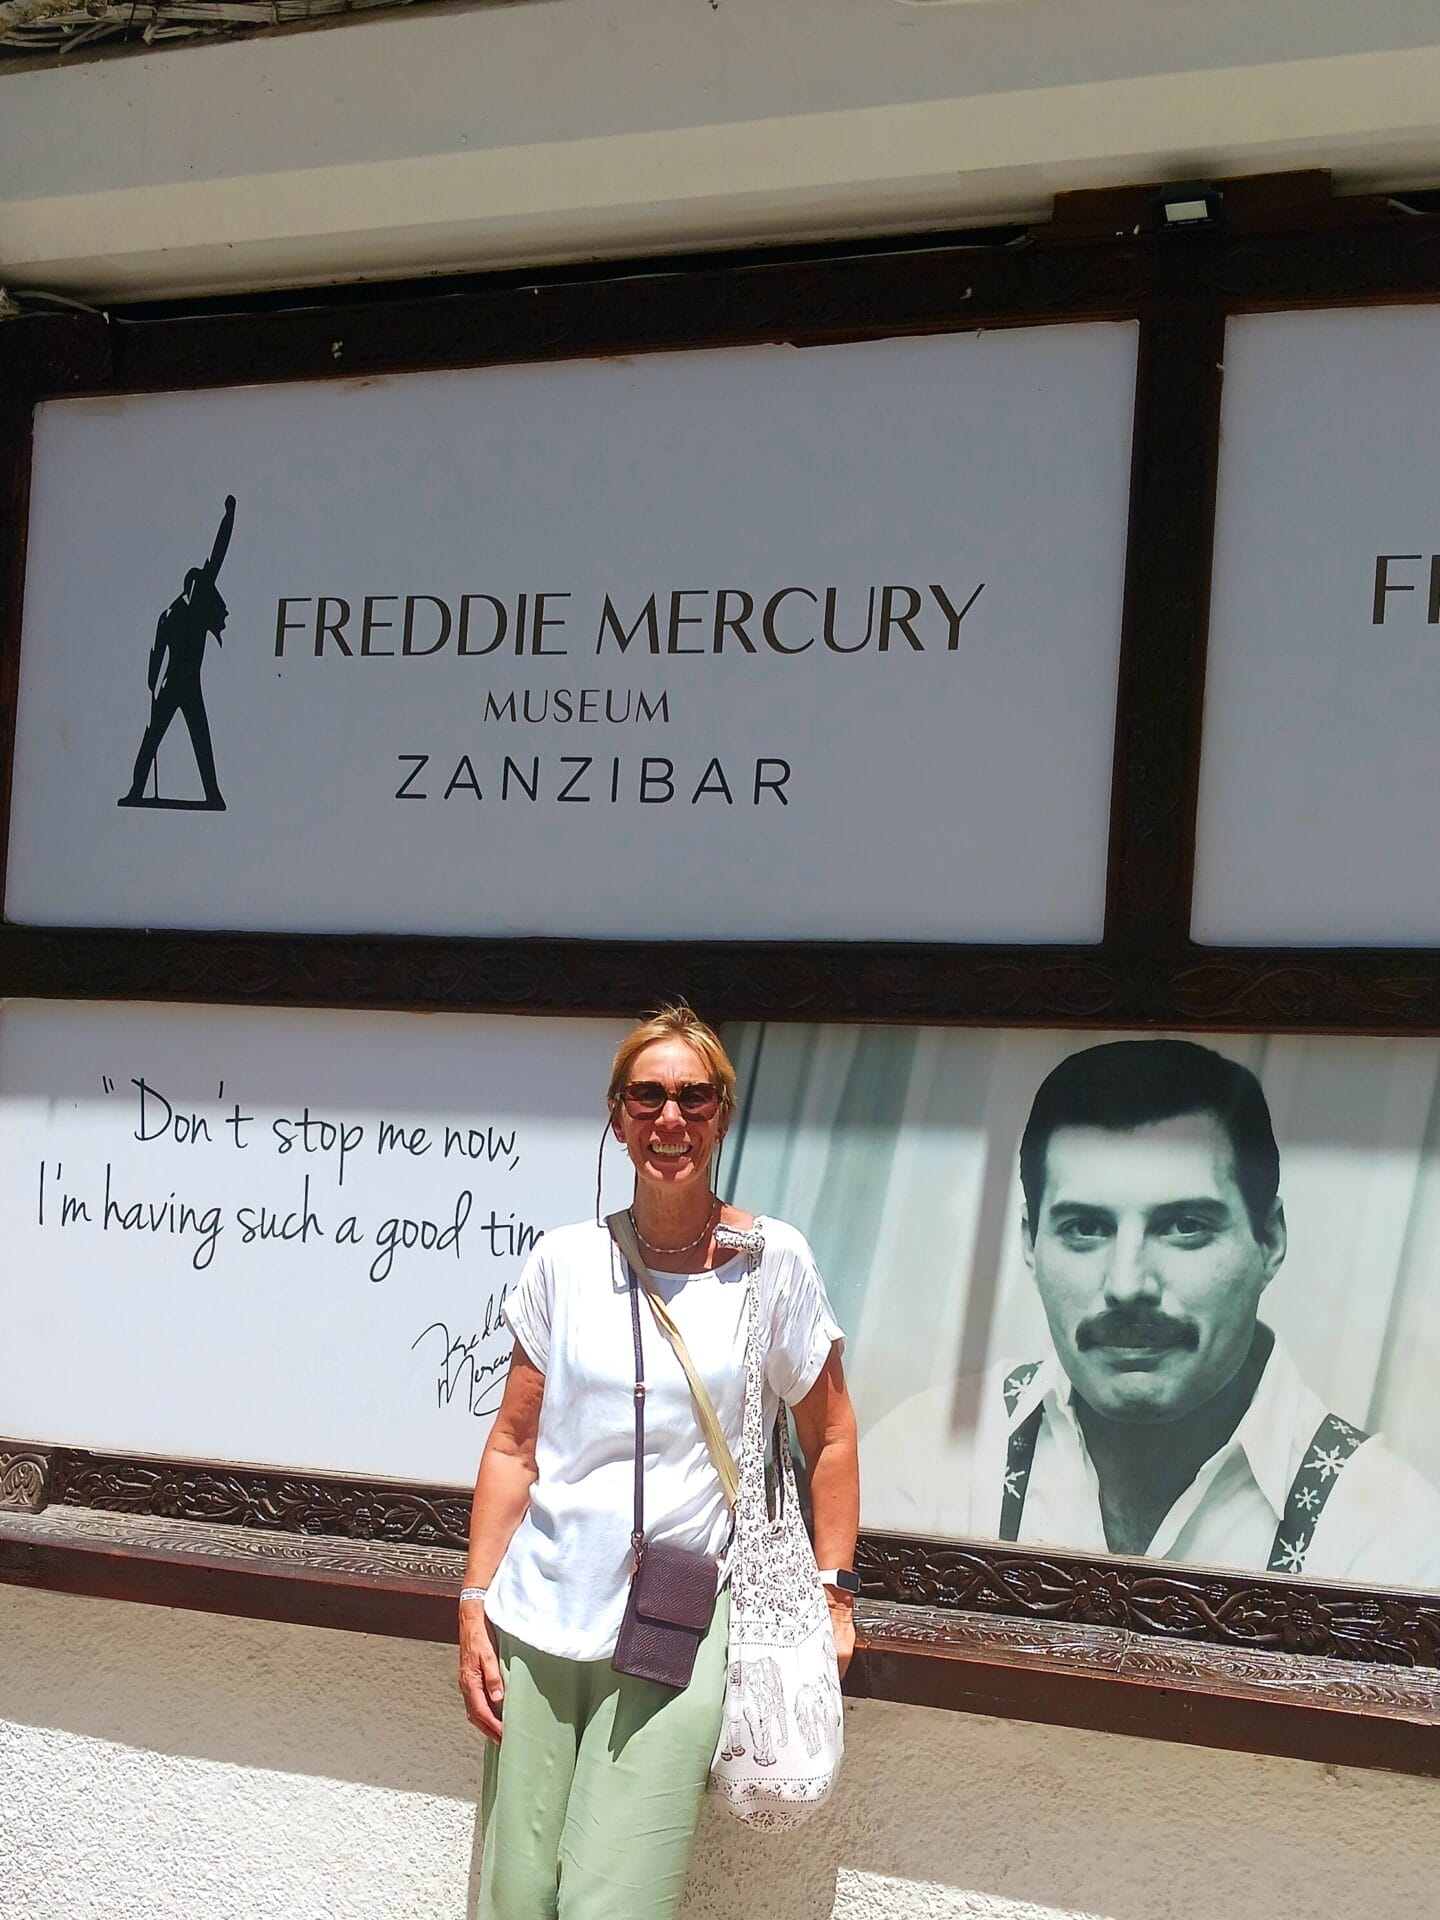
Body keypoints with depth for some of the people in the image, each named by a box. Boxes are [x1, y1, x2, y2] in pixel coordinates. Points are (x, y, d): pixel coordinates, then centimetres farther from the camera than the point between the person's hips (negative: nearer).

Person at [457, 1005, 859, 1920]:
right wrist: (475, 1605, 4)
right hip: (538, 1620, 3)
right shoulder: (567, 1261, 3)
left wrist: (832, 1594, 2)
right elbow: (513, 1445, 7)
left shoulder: (772, 1261, -3)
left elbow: (830, 1437, 6)